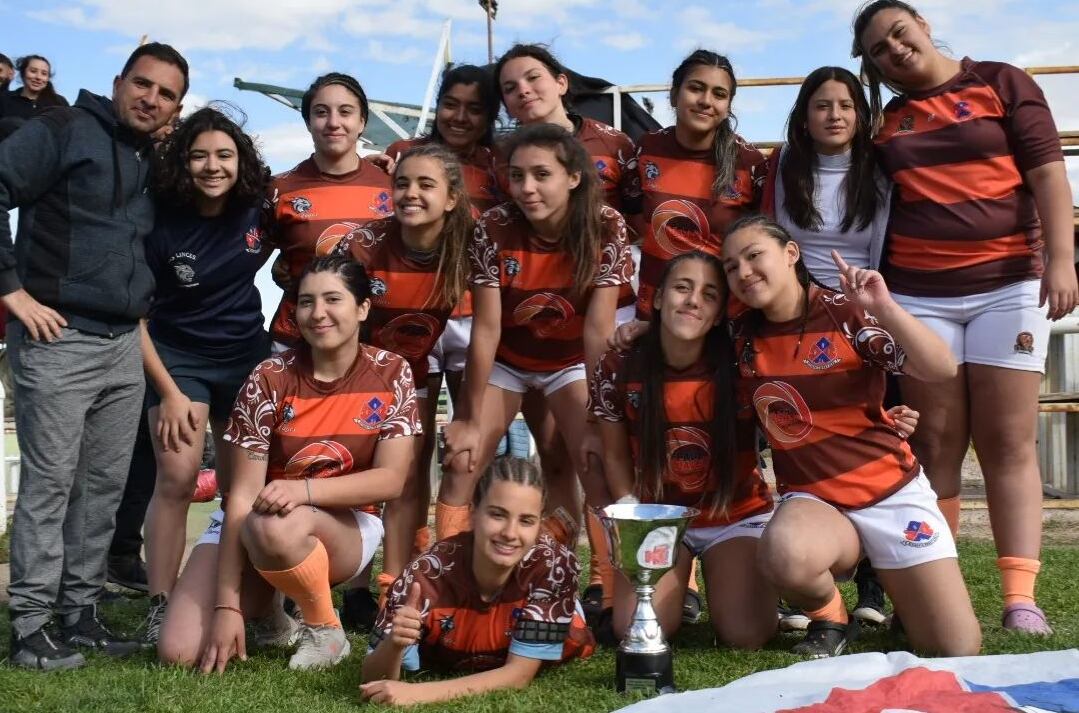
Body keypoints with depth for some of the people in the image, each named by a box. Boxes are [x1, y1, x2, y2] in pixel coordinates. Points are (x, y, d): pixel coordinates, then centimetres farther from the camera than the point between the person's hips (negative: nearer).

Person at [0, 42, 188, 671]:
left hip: (125, 346, 7)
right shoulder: (63, 133, -5)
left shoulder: (155, 165, 16)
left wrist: (144, 308, 11)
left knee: (104, 485, 10)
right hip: (59, 339, -7)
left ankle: (79, 613, 20)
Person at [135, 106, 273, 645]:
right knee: (177, 479, -15)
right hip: (177, 357, -3)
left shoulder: (259, 212, -7)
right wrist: (169, 392, -15)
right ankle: (159, 610, -9)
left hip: (247, 357, 3)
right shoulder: (160, 223, -15)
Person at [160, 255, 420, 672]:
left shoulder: (391, 374, -9)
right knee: (179, 653, -17)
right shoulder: (270, 379, -13)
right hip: (252, 526, 1)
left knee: (278, 527, -38)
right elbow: (242, 493, -16)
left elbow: (391, 479, -14)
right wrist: (227, 604, -22)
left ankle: (326, 629, -8)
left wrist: (305, 489, -32)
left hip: (346, 527, -1)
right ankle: (265, 607, 15)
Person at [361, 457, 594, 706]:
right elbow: (373, 681, -32)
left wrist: (418, 693, -40)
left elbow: (519, 674, -30)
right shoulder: (429, 574, -38)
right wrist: (394, 642, -55)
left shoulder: (555, 565, -36)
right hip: (446, 664, 0)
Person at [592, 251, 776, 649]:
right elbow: (616, 456, 1)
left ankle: (723, 578, 17)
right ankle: (681, 579, 17)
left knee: (744, 635, -18)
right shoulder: (619, 369, -12)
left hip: (736, 515, -1)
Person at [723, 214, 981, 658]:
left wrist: (884, 308, -31)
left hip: (892, 491, -1)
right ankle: (830, 620, -4)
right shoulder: (742, 336, 2)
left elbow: (942, 370, -18)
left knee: (957, 650, -6)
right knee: (784, 552, -38)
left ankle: (899, 590, 27)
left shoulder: (846, 313, -9)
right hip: (812, 499, 1)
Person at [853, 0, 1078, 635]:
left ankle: (1021, 597, -8)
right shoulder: (886, 120, 14)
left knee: (1009, 441, -5)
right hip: (919, 294, 3)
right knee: (936, 444, 0)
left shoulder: (1001, 83, 5)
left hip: (1009, 284, -2)